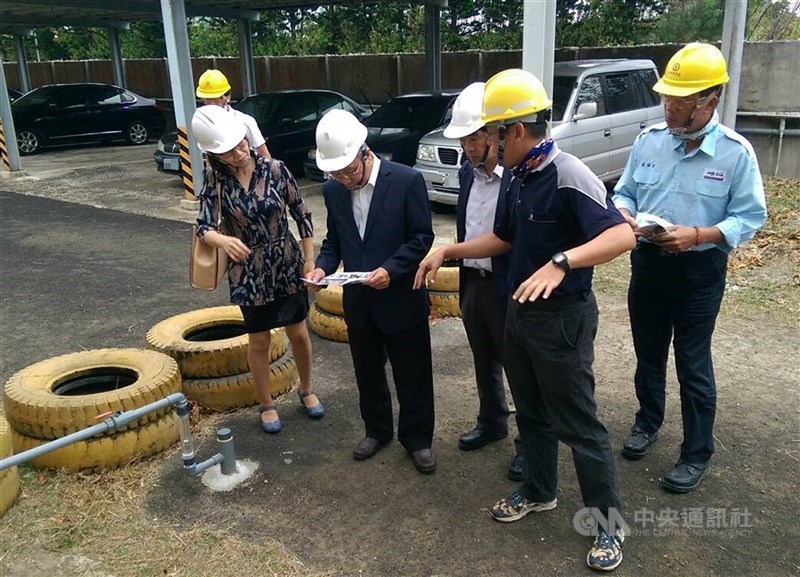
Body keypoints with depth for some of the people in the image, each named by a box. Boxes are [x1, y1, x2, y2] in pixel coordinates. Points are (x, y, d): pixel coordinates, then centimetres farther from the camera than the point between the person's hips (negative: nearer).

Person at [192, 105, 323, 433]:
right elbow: (203, 226, -18)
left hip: (288, 265, 1)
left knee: (299, 333, 14)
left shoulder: (274, 169, -11)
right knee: (259, 341, 12)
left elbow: (301, 215, -4)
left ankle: (306, 390, 39)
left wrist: (309, 260, -4)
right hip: (248, 271, -1)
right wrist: (223, 240, -41)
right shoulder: (214, 179, -11)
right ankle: (266, 405, 32)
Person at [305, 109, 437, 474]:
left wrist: (390, 269, -25)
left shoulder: (407, 180, -15)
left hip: (401, 298, -4)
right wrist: (323, 266, -11)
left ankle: (417, 438, 29)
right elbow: (334, 240, 10)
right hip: (358, 301, 5)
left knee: (412, 375, 10)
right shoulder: (333, 190, 0)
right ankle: (377, 430, 40)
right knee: (368, 374, 19)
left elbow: (422, 238, -12)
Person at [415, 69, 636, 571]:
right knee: (531, 413, 21)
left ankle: (610, 522, 21)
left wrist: (560, 263, -44)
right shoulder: (522, 177, 5)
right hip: (520, 312, 9)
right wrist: (448, 251, 10)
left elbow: (622, 235, -32)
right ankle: (539, 491, 41)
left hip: (563, 317, -8)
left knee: (578, 423, 3)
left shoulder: (568, 175, -22)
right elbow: (503, 239, 17)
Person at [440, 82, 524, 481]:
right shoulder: (467, 172, 5)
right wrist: (461, 273, 15)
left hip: (507, 288, -7)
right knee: (484, 362, 23)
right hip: (472, 283, 7)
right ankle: (492, 423, 43)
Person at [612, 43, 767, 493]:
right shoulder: (649, 140, -1)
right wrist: (624, 215, -15)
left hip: (699, 271, -4)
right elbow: (624, 193, 8)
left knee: (693, 365, 5)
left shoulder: (736, 152, -12)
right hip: (648, 262, 4)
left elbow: (750, 216, -10)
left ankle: (698, 454, 21)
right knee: (648, 353, 19)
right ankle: (649, 420, 42)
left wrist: (697, 235, -25)